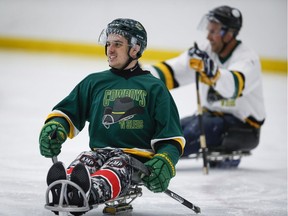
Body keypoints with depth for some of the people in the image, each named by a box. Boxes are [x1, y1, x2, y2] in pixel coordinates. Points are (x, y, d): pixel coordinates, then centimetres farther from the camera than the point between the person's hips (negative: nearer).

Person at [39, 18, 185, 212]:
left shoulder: (154, 87, 13)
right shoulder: (95, 82, 22)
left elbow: (171, 138, 9)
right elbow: (66, 113, 23)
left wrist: (165, 162, -11)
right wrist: (54, 127, -2)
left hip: (138, 157, -3)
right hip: (100, 151, 3)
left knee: (116, 168, -39)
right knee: (83, 162, -34)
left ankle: (91, 192, -73)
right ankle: (63, 189, -69)